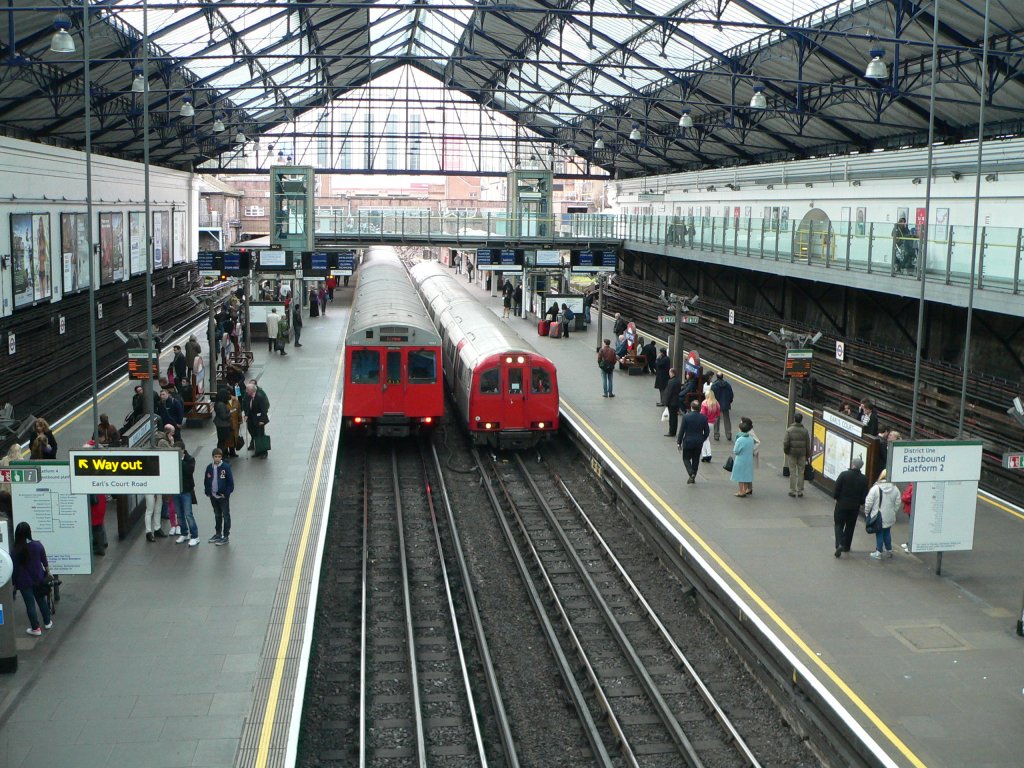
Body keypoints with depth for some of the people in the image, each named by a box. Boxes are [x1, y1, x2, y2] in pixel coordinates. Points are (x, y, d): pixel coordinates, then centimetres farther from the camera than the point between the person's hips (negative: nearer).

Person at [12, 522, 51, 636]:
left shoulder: (15, 551, -17)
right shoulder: (38, 545, -12)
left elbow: (14, 568, -10)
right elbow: (44, 561, 1)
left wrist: (14, 583, 2)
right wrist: (47, 571, 19)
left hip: (24, 582, -3)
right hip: (38, 579, 3)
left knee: (30, 604, 8)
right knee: (41, 600, 21)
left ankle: (35, 628, 15)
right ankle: (47, 622, 34)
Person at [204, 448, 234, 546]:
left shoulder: (226, 467, -12)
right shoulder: (209, 467, 1)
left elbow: (230, 482, -10)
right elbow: (206, 481, 10)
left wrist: (226, 493, -13)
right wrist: (207, 492, 4)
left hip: (223, 496, -5)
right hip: (213, 496, 5)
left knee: (226, 516, 2)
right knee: (217, 515, 18)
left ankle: (225, 536, 8)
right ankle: (218, 534, 30)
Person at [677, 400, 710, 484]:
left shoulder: (686, 417, -13)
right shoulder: (704, 418, -4)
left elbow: (682, 431, -10)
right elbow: (707, 431, 2)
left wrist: (679, 442, 0)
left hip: (688, 442, -3)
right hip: (699, 442, 3)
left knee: (686, 459, 9)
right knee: (696, 459, 15)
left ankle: (691, 474, -13)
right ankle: (693, 477, 21)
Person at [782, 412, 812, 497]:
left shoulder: (790, 430, -10)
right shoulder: (805, 430, -4)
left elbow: (786, 443, -10)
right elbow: (808, 444, 0)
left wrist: (786, 451, 7)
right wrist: (808, 455, 10)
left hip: (792, 453, -1)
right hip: (802, 454, 1)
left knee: (793, 472, 5)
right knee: (801, 472, 9)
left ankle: (792, 491, 6)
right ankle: (800, 491, 11)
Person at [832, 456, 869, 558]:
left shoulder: (844, 474, -13)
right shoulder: (864, 479, -5)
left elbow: (836, 488, -11)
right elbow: (864, 495, -1)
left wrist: (836, 498, 5)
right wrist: (860, 503, 15)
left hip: (842, 504, -3)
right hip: (855, 506, 3)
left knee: (839, 525, 4)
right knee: (850, 526, 17)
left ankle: (839, 544, -16)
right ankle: (846, 546, 24)